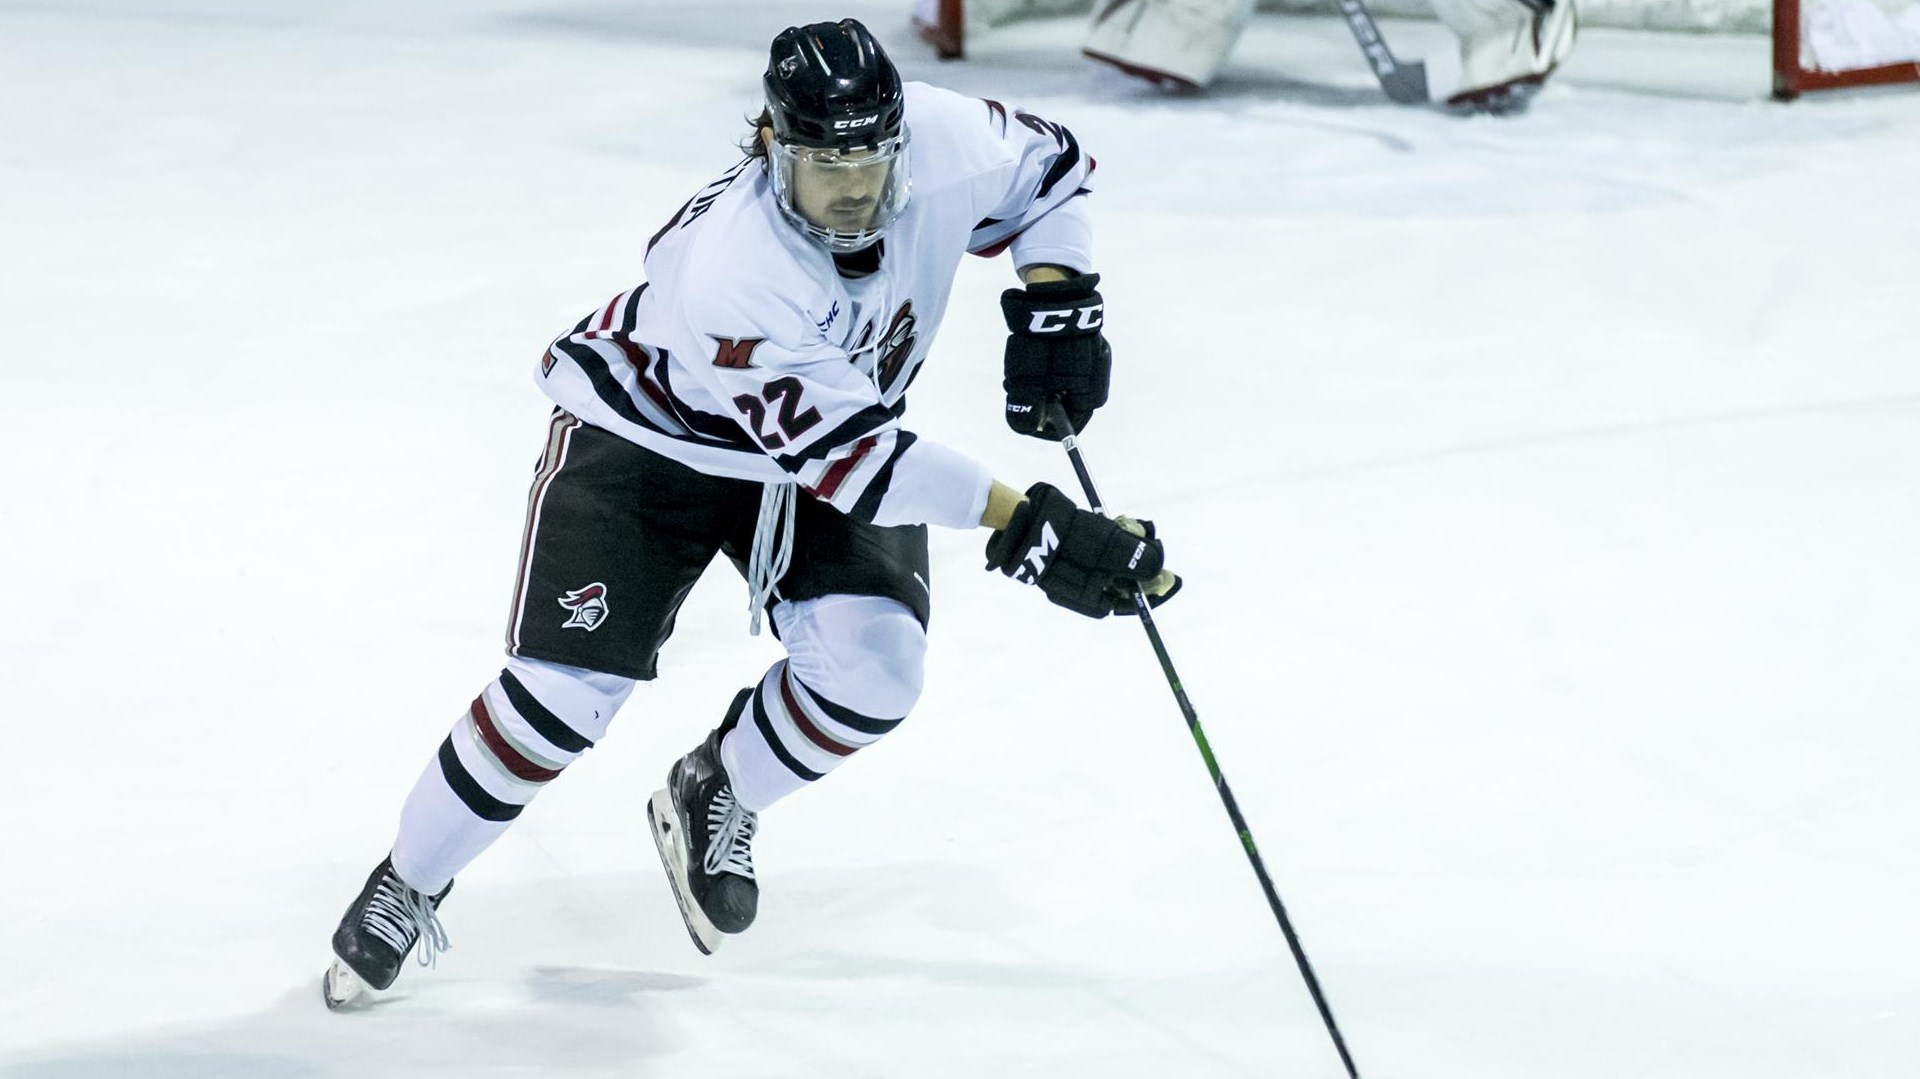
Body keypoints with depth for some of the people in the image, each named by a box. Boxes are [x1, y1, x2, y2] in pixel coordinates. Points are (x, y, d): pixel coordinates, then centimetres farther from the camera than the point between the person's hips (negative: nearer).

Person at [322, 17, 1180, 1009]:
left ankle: (714, 797, 14)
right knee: (565, 692, -13)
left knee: (869, 668, -16)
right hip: (647, 433, -5)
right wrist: (1020, 524, -47)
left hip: (838, 421, 5)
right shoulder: (729, 270, -41)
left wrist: (1055, 305, -16)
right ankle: (407, 885, 10)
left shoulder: (943, 141, -26)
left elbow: (1049, 167, -2)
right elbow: (844, 454, -42)